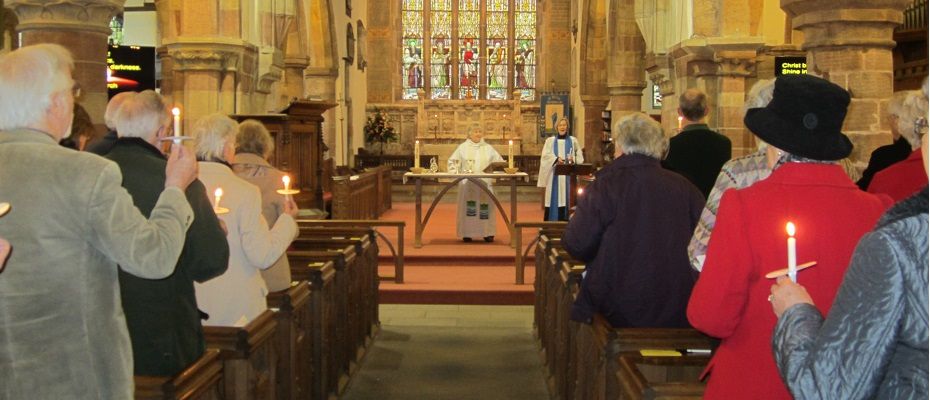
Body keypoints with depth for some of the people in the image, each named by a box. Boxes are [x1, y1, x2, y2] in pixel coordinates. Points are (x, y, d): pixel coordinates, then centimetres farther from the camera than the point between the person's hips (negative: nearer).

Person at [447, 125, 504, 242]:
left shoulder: (488, 148, 11)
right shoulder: (462, 147, 7)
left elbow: (500, 162, 10)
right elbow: (452, 161, 8)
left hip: (484, 182, 1)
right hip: (467, 183, -1)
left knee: (485, 206, -2)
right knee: (468, 206, -3)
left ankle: (487, 233, 3)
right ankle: (467, 233, 1)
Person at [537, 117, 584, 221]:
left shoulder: (573, 141, 11)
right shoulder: (550, 140, 8)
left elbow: (579, 156, 6)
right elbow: (546, 155, -4)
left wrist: (573, 159, -15)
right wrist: (556, 159, -22)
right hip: (554, 174, -1)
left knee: (566, 197, -3)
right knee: (554, 198, -3)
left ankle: (564, 220, -1)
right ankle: (551, 223, 0)